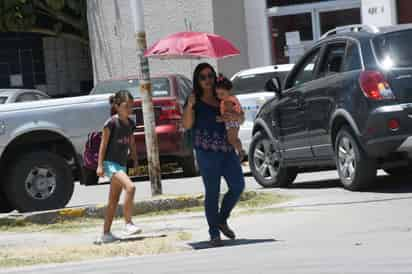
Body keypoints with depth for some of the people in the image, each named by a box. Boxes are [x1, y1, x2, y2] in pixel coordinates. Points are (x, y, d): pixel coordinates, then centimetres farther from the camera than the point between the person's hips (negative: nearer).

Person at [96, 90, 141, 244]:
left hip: (122, 164, 8)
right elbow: (103, 144, -11)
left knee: (114, 200, 10)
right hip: (110, 163, -8)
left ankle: (106, 233, 15)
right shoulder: (111, 123, -12)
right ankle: (128, 224, -20)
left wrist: (135, 160, 14)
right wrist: (100, 165, -13)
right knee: (130, 187, -25)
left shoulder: (130, 124, 8)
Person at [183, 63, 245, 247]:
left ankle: (222, 220, 23)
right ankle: (214, 234, 1)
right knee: (212, 192, -5)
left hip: (227, 150, 5)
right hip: (206, 151, -5)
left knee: (238, 185, 0)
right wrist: (189, 106, -21)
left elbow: (241, 118, 18)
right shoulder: (196, 101, 4)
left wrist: (234, 117, -5)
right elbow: (187, 125, -7)